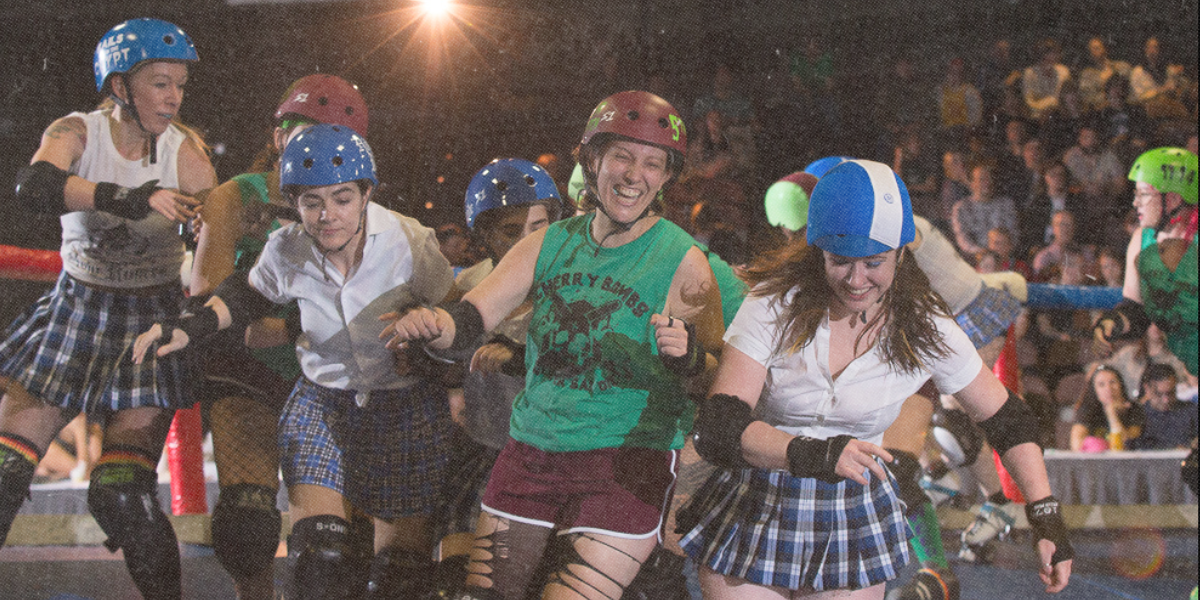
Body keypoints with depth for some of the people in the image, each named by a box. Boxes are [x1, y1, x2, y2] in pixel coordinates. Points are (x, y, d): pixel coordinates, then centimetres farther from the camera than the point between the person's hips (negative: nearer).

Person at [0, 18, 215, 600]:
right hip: (75, 308, 1)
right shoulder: (77, 132, -10)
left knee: (122, 496, -12)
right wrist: (128, 198, -44)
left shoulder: (184, 150, -8)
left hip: (152, 320, -1)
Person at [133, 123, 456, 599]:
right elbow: (249, 294, 9)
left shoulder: (411, 244, -19)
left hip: (405, 411, -1)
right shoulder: (288, 252, -13)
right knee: (316, 556, -16)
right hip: (323, 404, 1)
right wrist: (191, 327, -4)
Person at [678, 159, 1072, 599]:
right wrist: (813, 453, -39)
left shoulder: (925, 331, -8)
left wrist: (1046, 515, -8)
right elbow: (716, 428, -23)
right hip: (752, 513, -1)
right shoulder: (774, 306, -14)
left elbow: (1006, 421, 4)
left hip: (856, 526, 1)